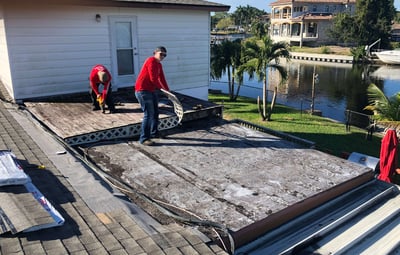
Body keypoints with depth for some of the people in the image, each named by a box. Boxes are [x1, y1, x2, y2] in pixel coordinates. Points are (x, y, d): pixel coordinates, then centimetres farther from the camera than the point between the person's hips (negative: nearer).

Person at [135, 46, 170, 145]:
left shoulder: (159, 65, 16)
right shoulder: (151, 61, -14)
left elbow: (162, 79, 18)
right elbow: (153, 79, -19)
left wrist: (168, 91, 14)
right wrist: (160, 87, -4)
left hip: (152, 90, 10)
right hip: (143, 90, -10)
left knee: (155, 113, 17)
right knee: (148, 114, -12)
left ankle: (154, 133, 34)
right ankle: (143, 139, -6)